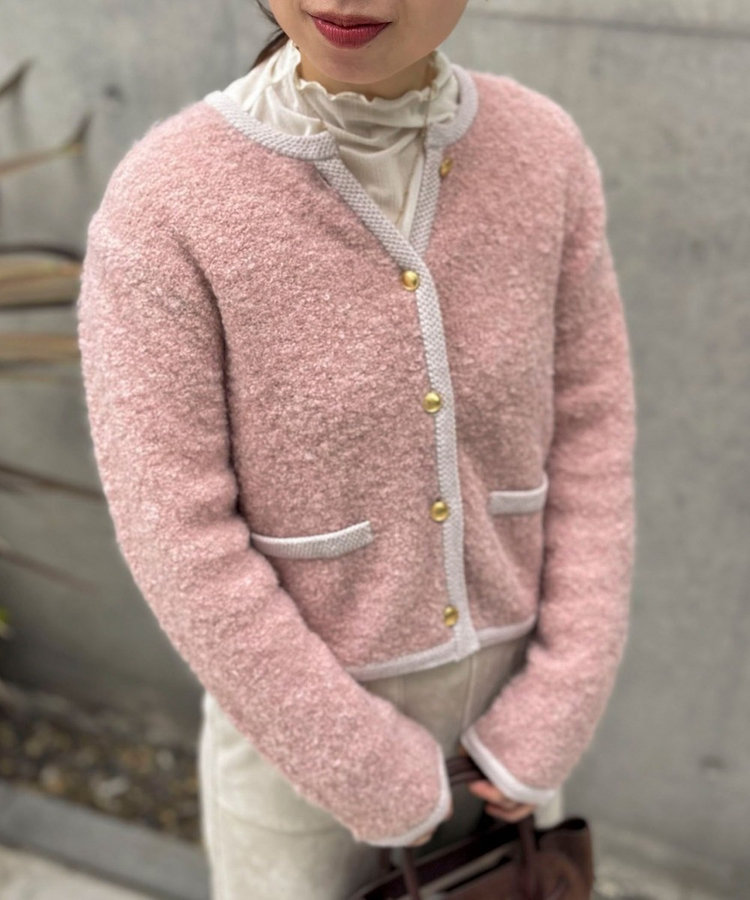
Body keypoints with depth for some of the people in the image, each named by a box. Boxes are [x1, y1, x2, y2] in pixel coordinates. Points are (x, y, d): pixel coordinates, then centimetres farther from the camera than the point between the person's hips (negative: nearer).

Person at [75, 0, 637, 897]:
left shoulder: (540, 152, -14)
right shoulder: (161, 202, -26)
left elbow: (585, 432, -7)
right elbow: (180, 538, -22)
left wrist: (554, 721, -8)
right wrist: (373, 777, -15)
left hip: (495, 684, 4)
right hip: (296, 714, -3)